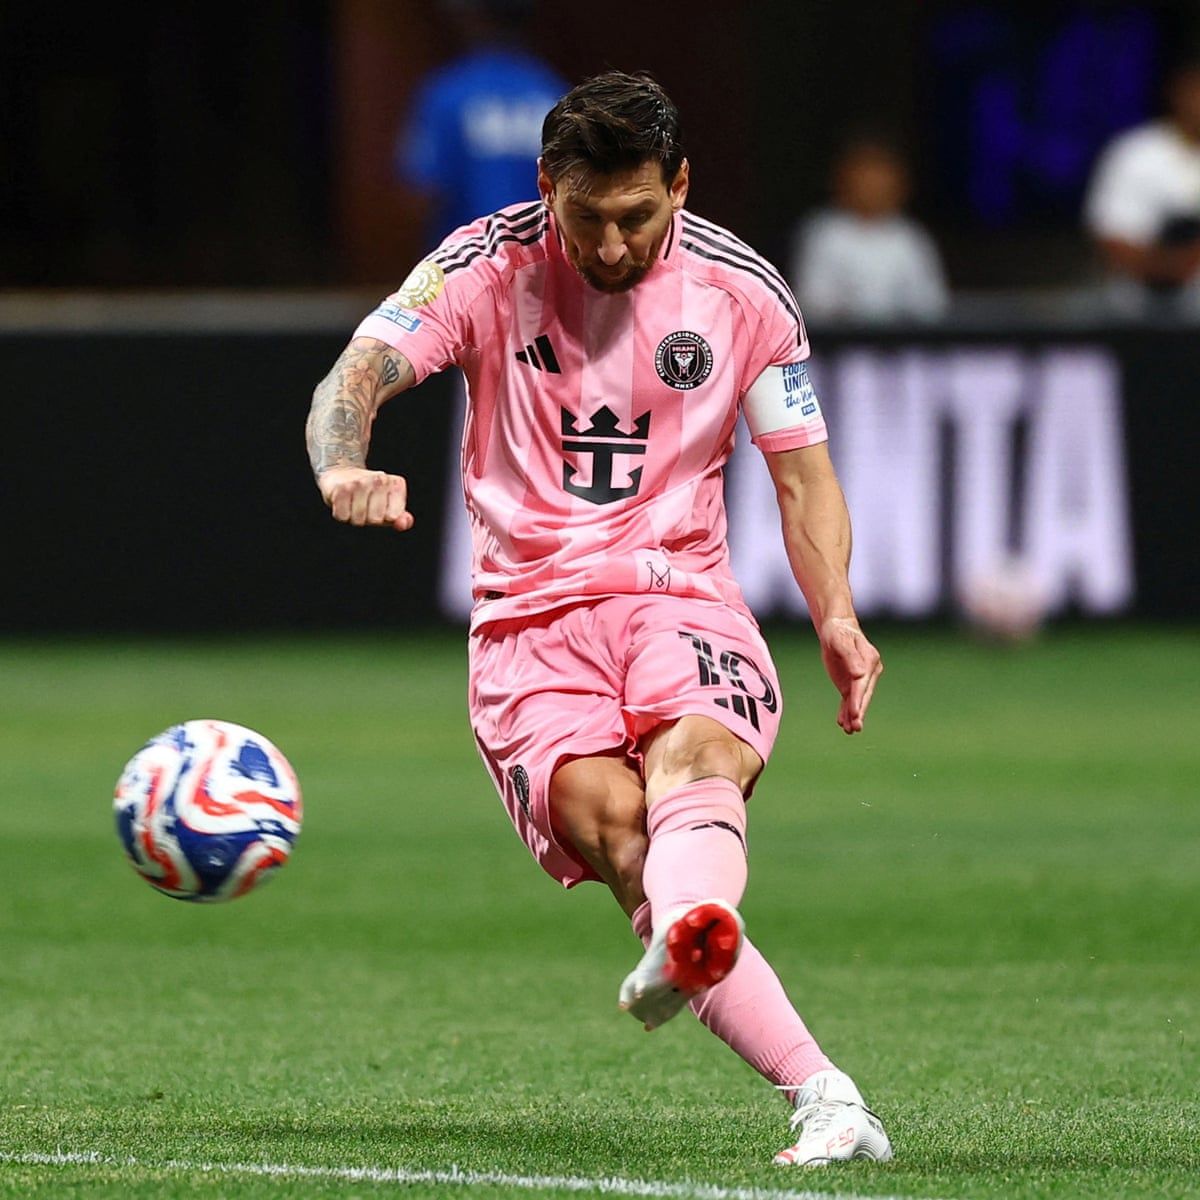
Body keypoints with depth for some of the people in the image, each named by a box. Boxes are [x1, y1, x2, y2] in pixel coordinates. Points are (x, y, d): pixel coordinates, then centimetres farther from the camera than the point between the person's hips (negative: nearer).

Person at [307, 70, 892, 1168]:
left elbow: (803, 476, 15)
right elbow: (356, 376, -11)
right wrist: (345, 465, -35)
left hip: (681, 595, 1)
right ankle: (823, 1096, -38)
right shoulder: (488, 267, 1)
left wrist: (837, 616, -3)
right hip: (530, 615, -1)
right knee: (606, 812, -30)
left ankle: (684, 945, -70)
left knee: (696, 757, -35)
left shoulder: (743, 293, 6)